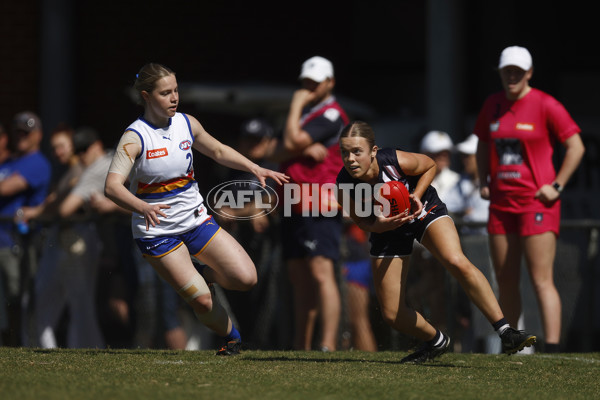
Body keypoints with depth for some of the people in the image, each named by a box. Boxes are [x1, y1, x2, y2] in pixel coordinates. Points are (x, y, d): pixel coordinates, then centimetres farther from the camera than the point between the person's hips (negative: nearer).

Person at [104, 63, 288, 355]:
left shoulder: (187, 124, 0)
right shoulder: (135, 138, -18)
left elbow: (218, 151, 19)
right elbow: (112, 186, -30)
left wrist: (255, 169, 5)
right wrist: (144, 208, -48)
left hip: (196, 221, 5)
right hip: (156, 231, -5)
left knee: (246, 278, -9)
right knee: (201, 300, -11)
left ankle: (204, 274, 21)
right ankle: (231, 338, 19)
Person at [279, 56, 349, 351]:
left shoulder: (331, 114, -7)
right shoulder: (303, 112, 22)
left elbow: (292, 142, -16)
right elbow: (283, 150, 10)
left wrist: (296, 105, -3)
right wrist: (305, 148, -11)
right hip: (294, 207, 9)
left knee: (321, 274, -19)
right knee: (300, 281, 11)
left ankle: (327, 346, -27)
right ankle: (301, 348, 16)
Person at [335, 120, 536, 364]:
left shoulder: (397, 161, -31)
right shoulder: (344, 186, -27)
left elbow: (429, 165, -7)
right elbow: (359, 220, -7)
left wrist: (417, 195, -23)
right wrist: (378, 226, -29)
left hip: (425, 211, -3)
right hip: (387, 230, 3)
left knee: (457, 262, -32)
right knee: (392, 314, -1)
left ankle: (506, 333, -27)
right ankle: (436, 342, 31)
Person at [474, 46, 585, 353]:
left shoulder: (546, 106, -7)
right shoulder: (493, 105, 11)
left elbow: (576, 147, -5)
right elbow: (483, 145, 25)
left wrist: (556, 186, -10)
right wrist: (484, 182, 13)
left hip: (537, 202, -6)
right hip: (501, 202, 6)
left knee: (541, 281, -12)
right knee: (505, 282, 9)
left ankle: (552, 348, -17)